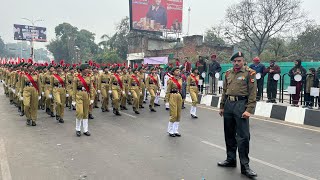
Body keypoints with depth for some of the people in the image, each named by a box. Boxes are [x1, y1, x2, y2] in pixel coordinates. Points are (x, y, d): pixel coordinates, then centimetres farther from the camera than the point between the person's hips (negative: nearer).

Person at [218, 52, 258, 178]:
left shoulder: (249, 73, -5)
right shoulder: (228, 73, 11)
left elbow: (253, 93, -10)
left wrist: (249, 110, -17)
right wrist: (222, 107, 15)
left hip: (241, 104, -6)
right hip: (228, 104, 6)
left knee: (243, 136, -5)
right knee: (229, 134, 14)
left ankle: (244, 165, 5)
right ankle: (231, 159, 28)